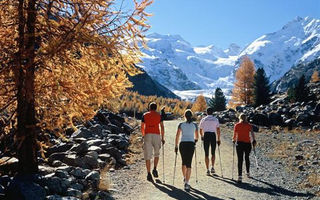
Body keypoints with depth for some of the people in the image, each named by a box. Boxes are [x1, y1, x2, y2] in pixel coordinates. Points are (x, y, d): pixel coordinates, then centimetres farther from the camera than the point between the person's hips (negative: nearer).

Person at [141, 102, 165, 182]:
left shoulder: (145, 115, 8)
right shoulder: (159, 115, 6)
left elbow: (142, 127, 12)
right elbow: (162, 127, 3)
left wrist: (143, 136, 26)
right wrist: (162, 138, 9)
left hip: (147, 135, 0)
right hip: (156, 135, 0)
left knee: (148, 156, 2)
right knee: (156, 154, 19)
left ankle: (149, 174, -1)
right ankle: (154, 169, 3)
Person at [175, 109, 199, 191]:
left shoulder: (181, 124, 4)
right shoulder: (194, 125, 6)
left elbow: (177, 136, -1)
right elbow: (196, 136, 15)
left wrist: (176, 146, 4)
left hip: (182, 144, 1)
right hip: (191, 144, -1)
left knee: (184, 162, 22)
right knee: (188, 164, -1)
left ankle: (185, 178, 38)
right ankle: (186, 183, -11)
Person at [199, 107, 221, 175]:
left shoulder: (203, 119, 9)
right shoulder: (215, 119, 8)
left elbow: (200, 130, 13)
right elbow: (218, 130, 0)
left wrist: (202, 136, 31)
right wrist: (218, 139, 5)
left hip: (206, 135, 0)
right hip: (213, 135, 0)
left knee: (206, 154, 5)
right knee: (213, 153, 16)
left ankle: (207, 170, 1)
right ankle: (212, 167, 2)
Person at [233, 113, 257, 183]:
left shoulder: (237, 125, 3)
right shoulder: (249, 125, 5)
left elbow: (235, 134, 7)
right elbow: (252, 133, -8)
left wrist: (234, 140, 24)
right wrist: (254, 140, -10)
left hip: (239, 143, -2)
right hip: (247, 143, 2)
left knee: (240, 160, -4)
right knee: (247, 158, 21)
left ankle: (240, 176, -13)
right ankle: (248, 173, 34)